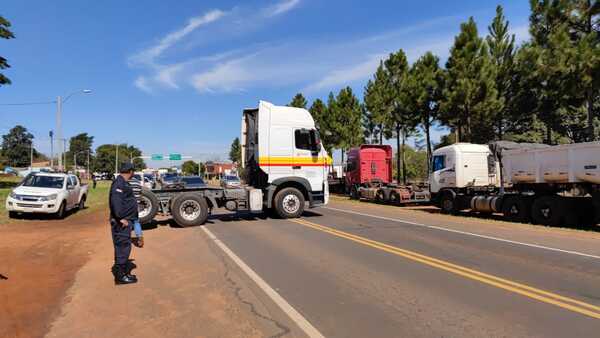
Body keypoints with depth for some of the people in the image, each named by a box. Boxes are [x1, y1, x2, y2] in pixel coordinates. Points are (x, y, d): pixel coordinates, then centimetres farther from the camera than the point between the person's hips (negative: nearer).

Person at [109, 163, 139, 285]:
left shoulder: (123, 183, 17)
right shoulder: (119, 182, -16)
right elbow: (115, 200, -28)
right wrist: (120, 218, -27)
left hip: (126, 220, 10)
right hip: (122, 222, -10)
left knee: (123, 247, 19)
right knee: (123, 246, -4)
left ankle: (120, 268, 32)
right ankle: (120, 275, 4)